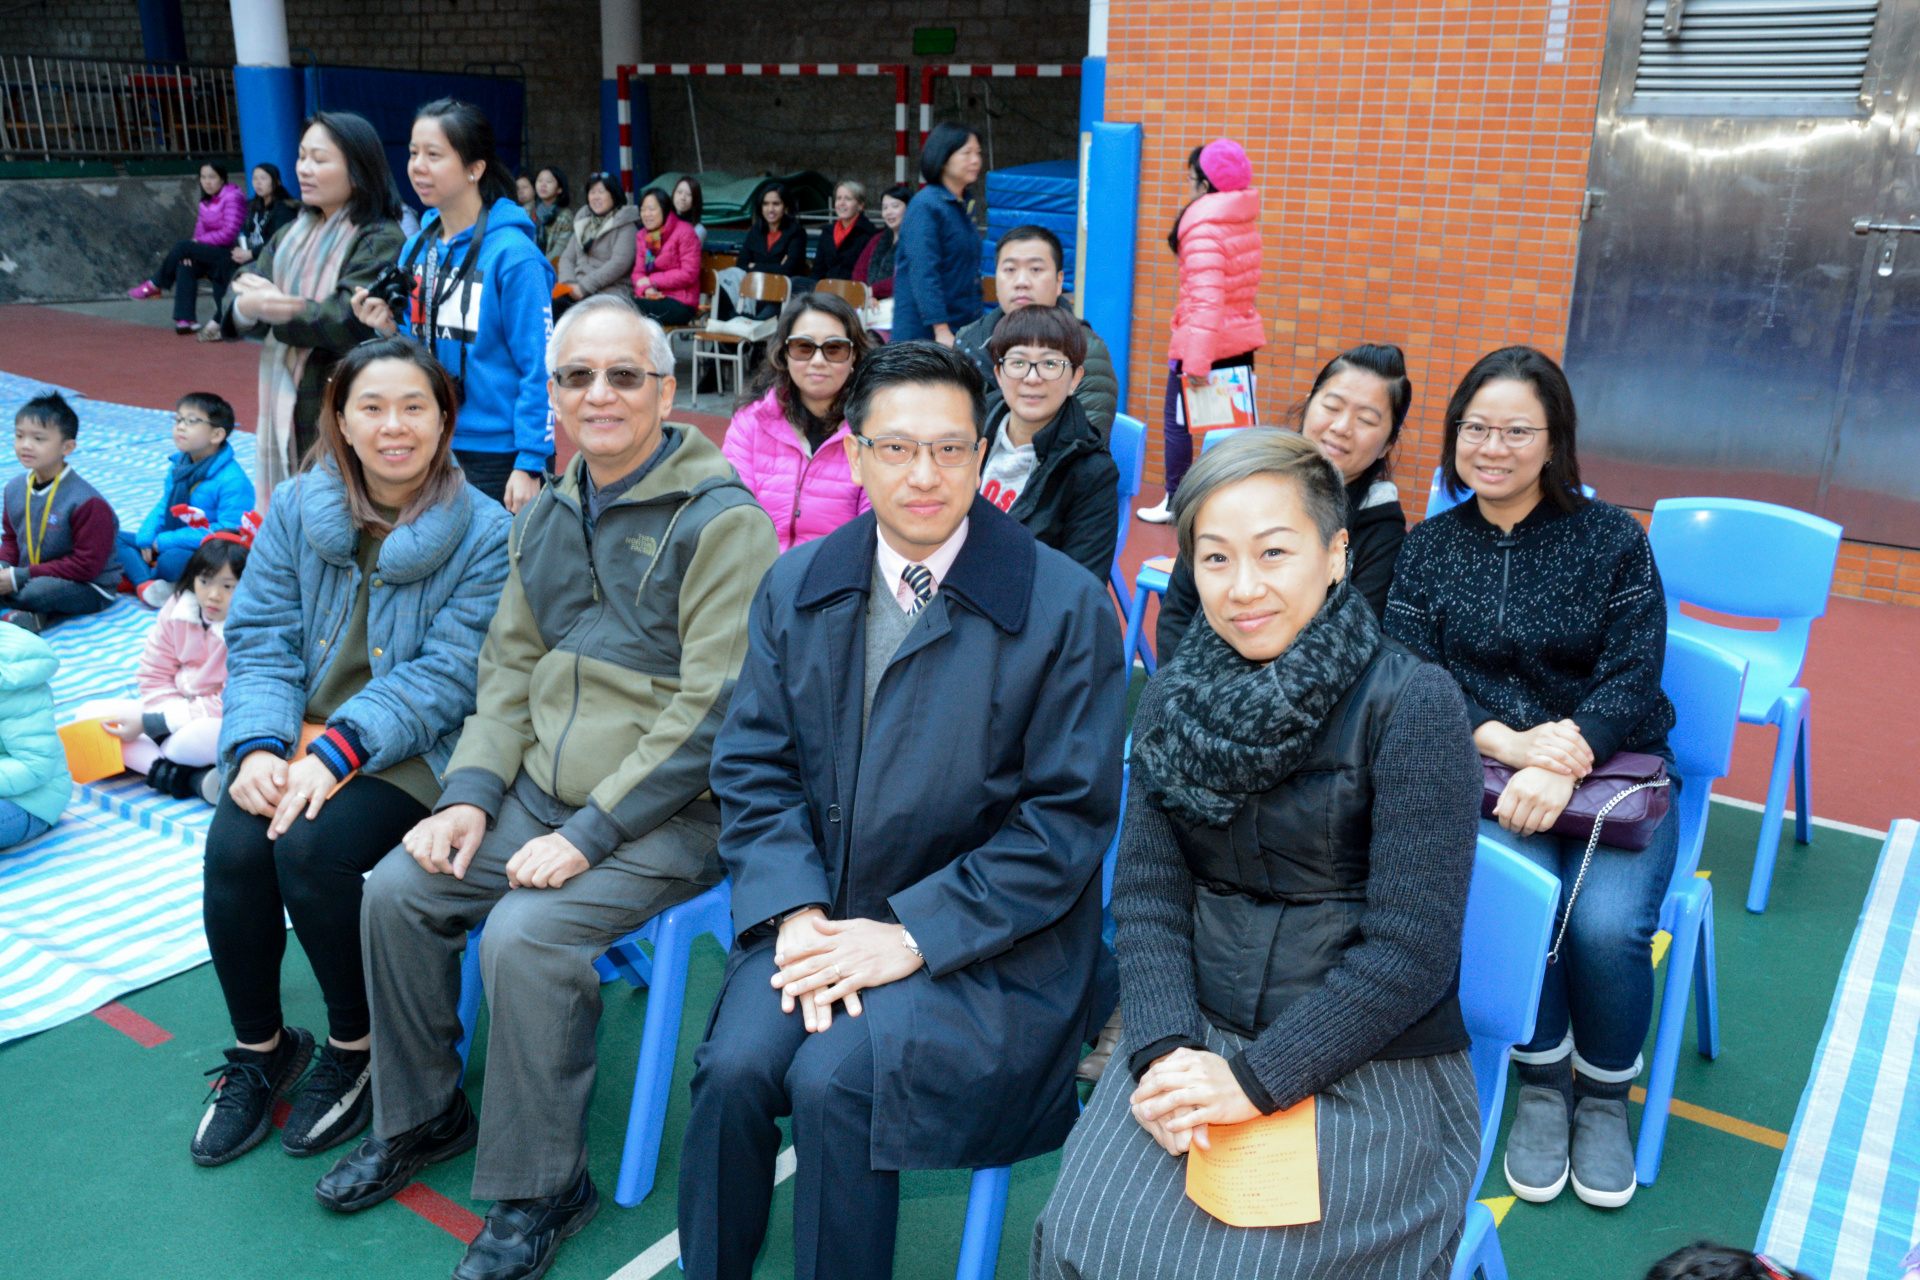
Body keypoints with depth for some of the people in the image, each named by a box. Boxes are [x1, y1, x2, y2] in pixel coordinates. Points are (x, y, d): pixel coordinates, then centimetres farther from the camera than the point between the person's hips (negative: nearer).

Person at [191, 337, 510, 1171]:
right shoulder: (295, 510, 6)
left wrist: (337, 750, -24)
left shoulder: (484, 533, -8)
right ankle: (259, 1047, 5)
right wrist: (258, 745, -15)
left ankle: (355, 1048, -1)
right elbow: (261, 641, 3)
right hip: (300, 735, 4)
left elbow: (445, 675, -14)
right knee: (234, 848, -22)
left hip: (410, 749, -4)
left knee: (312, 847, -27)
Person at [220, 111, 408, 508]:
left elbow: (349, 323, -19)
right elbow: (239, 296, 7)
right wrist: (246, 309, -17)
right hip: (284, 411, 7)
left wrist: (277, 309, -9)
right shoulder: (291, 236, 17)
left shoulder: (380, 241, -8)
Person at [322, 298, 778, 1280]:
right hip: (541, 791, 8)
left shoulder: (723, 523, -15)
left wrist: (587, 833, -20)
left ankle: (538, 1190, -2)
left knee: (525, 935, -24)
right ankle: (420, 1116, 20)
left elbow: (711, 711, -20)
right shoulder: (548, 515, 11)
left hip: (669, 812, -7)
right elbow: (509, 666, 15)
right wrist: (471, 792, 0)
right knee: (397, 889, -3)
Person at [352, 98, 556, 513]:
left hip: (496, 457, -7)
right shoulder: (417, 248, 8)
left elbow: (539, 369, -15)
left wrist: (529, 466, -17)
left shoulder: (512, 253, -13)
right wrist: (389, 329, -4)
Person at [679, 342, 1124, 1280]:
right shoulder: (796, 586, 6)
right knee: (734, 1064, -19)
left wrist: (915, 933, -15)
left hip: (986, 942, -3)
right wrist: (795, 910, -11)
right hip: (819, 911, 4)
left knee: (834, 1079, -24)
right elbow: (754, 768, 6)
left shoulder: (1066, 607, -8)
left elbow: (1070, 815, -9)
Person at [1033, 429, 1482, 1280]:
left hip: (1367, 1062, -3)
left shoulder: (1411, 703, -13)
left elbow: (1411, 950, -14)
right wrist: (1164, 1049, -15)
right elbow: (1146, 895, 1)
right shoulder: (1173, 699, 3)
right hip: (1198, 1035, 4)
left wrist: (1253, 1079, -17)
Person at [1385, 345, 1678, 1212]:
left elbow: (1633, 678, -6)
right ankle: (1542, 1084, -1)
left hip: (1614, 769, 0)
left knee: (1605, 922, -26)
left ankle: (1604, 1097, 5)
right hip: (1486, 773, 1)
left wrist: (1566, 761, -25)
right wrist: (1506, 742, -21)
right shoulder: (1427, 548, 7)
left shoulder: (1612, 538, 2)